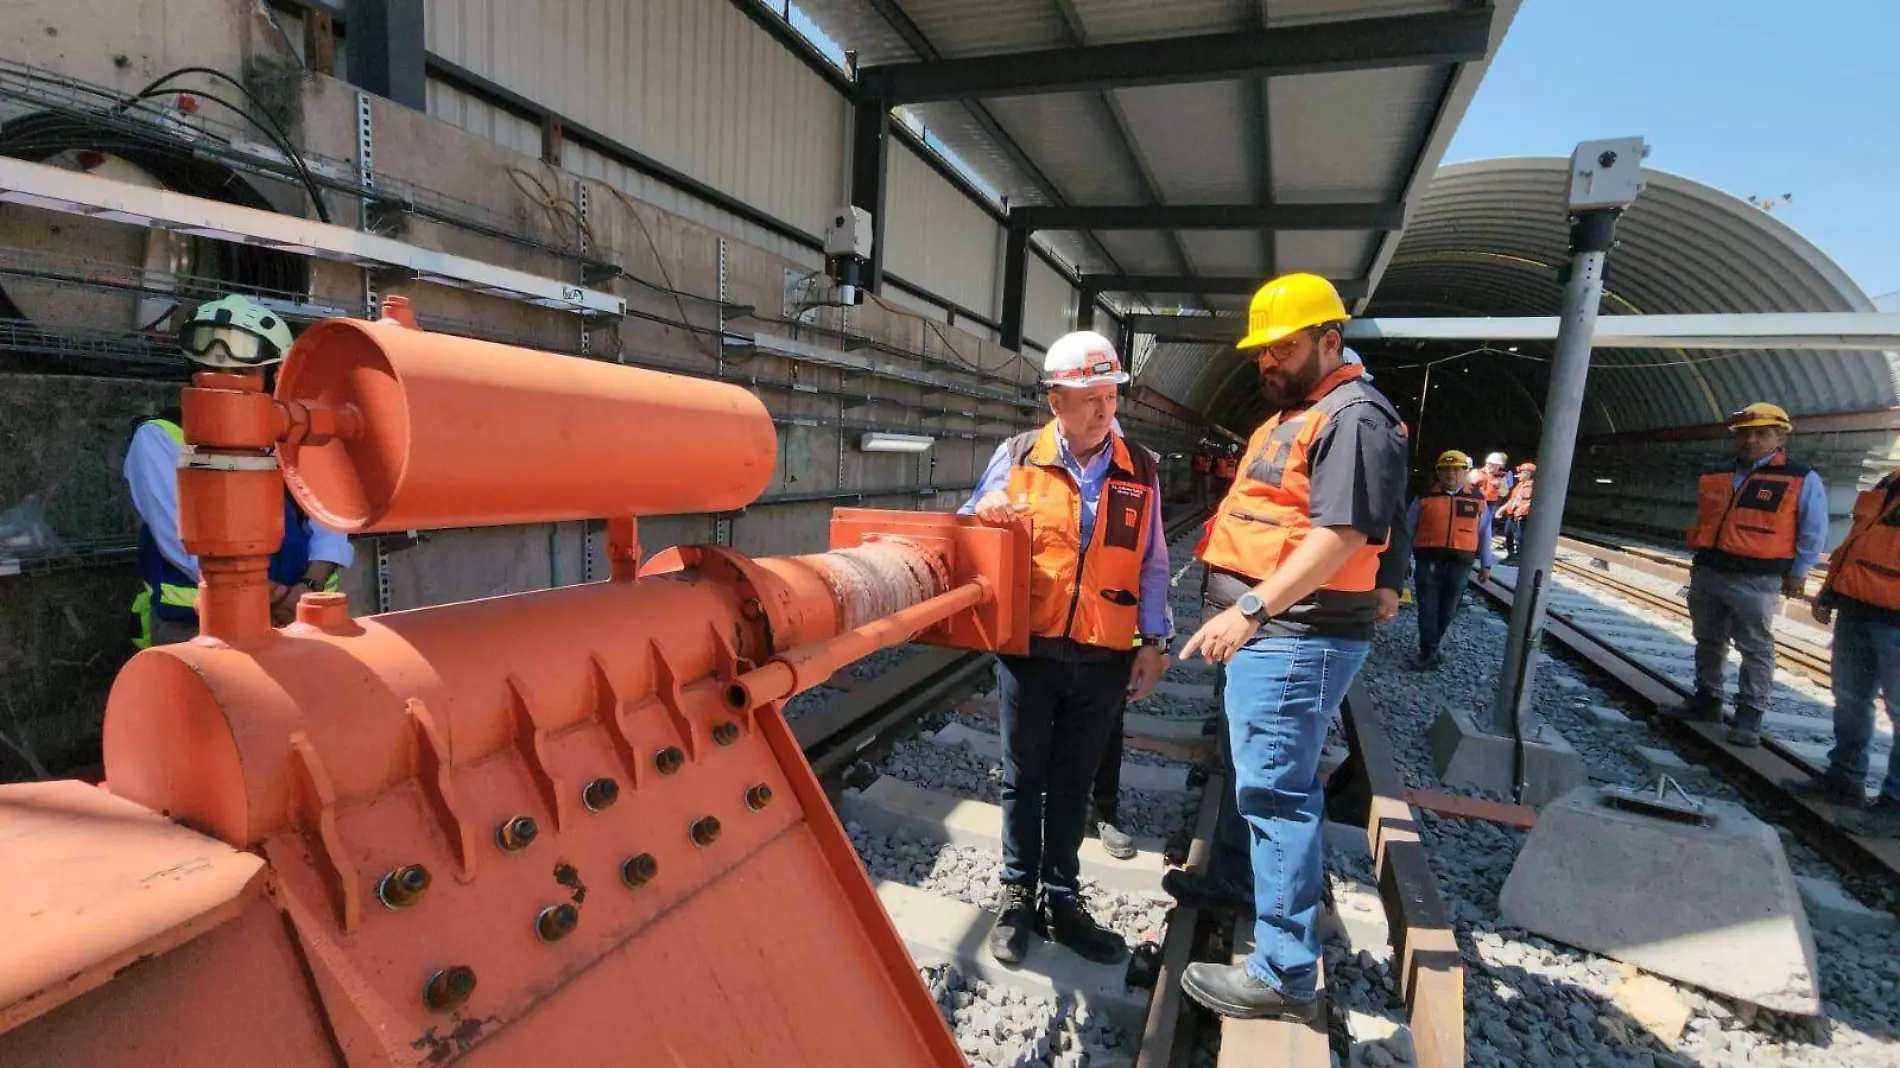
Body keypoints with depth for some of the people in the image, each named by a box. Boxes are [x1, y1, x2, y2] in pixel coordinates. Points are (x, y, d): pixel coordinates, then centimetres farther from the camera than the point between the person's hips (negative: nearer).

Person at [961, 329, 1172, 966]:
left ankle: (1061, 899, 32)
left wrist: (1155, 640, 4)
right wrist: (985, 513, -17)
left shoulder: (1139, 471, 4)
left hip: (1103, 658, 1)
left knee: (1073, 783, 15)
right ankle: (1018, 897, 30)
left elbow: (1151, 564, 8)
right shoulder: (1016, 458, -1)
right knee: (1023, 780, 12)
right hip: (1029, 651, -1)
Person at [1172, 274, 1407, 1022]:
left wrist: (1250, 609, -26)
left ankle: (1284, 974, 4)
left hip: (1295, 638, -10)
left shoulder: (1353, 418, -13)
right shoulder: (1290, 414, 19)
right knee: (1262, 780, 22)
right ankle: (1243, 887, 40)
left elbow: (1341, 534, -24)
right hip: (1268, 632, 10)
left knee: (1275, 791, -6)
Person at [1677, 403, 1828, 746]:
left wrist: (1797, 572, -4)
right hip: (1706, 573, 6)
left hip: (1754, 579, -6)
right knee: (1707, 641, 14)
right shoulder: (1714, 478, 12)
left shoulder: (1801, 479, -3)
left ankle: (1749, 715, 4)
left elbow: (1813, 530, -2)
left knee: (1755, 648, -1)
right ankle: (1707, 699, 25)